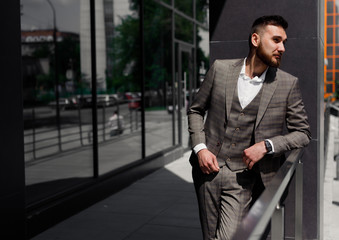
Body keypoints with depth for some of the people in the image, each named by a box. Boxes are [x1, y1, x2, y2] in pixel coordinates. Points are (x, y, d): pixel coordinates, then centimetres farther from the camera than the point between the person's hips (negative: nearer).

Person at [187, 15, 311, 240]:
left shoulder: (288, 84, -4)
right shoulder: (220, 69, 0)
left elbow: (303, 133, 1)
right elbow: (196, 110, 9)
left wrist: (267, 145, -14)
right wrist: (200, 148, -5)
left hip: (241, 176, -2)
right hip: (208, 169, 2)